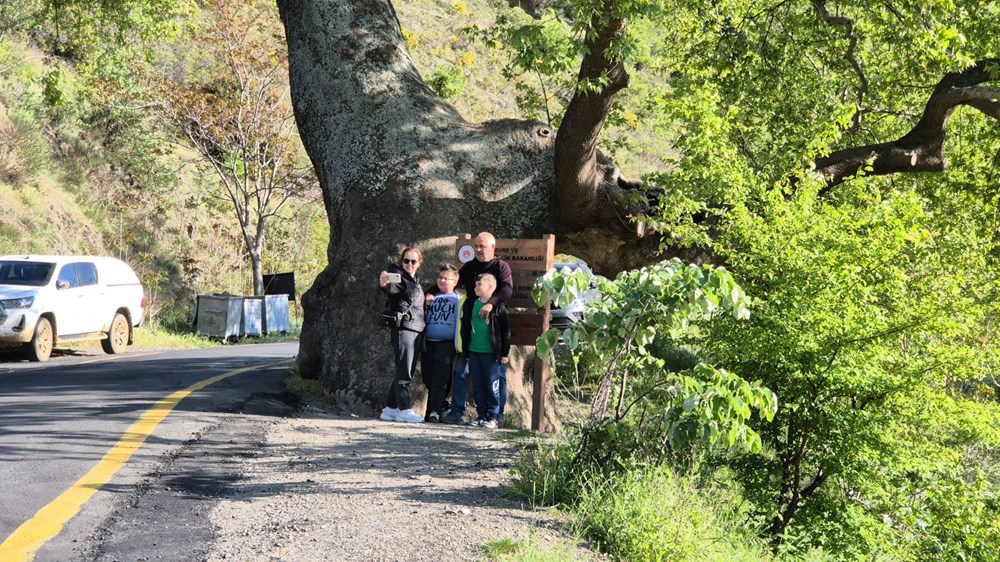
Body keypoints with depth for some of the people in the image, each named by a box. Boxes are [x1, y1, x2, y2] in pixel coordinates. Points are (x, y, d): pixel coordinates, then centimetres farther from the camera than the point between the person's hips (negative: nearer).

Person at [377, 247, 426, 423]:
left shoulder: (416, 281, 20)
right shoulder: (398, 276, -5)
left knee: (405, 372, 10)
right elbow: (391, 288, -29)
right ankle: (405, 409, -9)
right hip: (403, 328, -9)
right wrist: (384, 284, -49)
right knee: (404, 372, -10)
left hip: (416, 330, 9)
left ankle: (390, 409, 16)